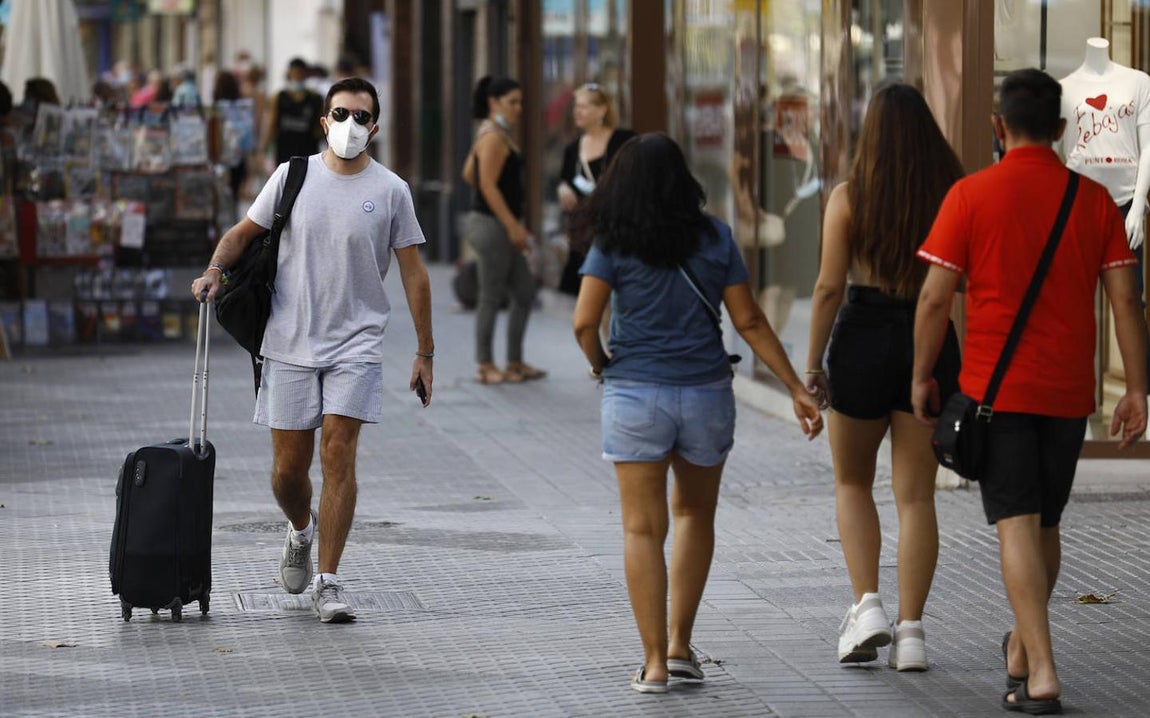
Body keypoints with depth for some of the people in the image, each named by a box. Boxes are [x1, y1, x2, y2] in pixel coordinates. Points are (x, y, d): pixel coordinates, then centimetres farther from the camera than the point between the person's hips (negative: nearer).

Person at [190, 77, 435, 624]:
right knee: (288, 468, 5)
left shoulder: (390, 191, 1)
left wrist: (425, 352, 3)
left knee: (338, 456, -12)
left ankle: (327, 582, -6)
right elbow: (244, 232, 11)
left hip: (356, 344, -1)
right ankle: (301, 530, 38)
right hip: (290, 343, 1)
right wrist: (215, 269, -10)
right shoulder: (293, 176, 3)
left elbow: (413, 273, 5)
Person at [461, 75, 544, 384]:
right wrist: (513, 226, -21)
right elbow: (488, 186, -21)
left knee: (524, 292, 12)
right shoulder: (493, 137, -15)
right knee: (491, 296, -2)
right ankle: (485, 367, 6)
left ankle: (515, 363, 17)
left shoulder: (495, 134, 15)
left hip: (501, 227, 10)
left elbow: (469, 174, 22)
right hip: (491, 224, -10)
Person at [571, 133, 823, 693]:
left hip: (635, 394, -2)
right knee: (696, 513, 22)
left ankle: (655, 663, 2)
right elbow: (750, 322, 0)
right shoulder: (714, 238, 1)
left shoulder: (613, 244, -6)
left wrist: (601, 365, 7)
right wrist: (798, 388, 5)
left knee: (644, 529, 4)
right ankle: (680, 645, 18)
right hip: (705, 393, 2)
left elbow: (584, 323, -14)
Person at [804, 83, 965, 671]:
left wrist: (813, 364, -3)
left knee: (853, 483, 17)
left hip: (864, 341, -2)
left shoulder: (849, 197, -7)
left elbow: (829, 286, -10)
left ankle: (867, 606, 2)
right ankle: (910, 631, 0)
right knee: (916, 495, 5)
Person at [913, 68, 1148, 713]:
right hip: (1069, 392, 3)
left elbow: (935, 297, -8)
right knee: (1046, 525, 18)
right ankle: (1022, 648, 36)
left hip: (996, 388, -3)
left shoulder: (971, 195, -6)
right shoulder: (1095, 200, 1)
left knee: (1018, 527, -6)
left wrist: (923, 375, 5)